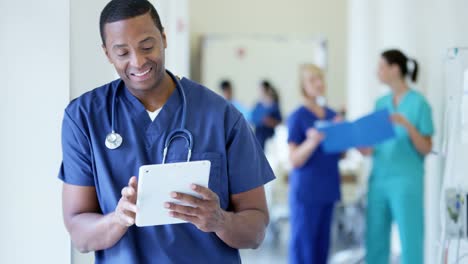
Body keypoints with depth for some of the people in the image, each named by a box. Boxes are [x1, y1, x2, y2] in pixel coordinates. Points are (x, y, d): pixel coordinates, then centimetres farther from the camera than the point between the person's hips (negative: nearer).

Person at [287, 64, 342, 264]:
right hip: (305, 192, -6)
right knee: (303, 247, -4)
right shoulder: (297, 117, -8)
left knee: (322, 247, 10)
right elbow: (295, 160, -11)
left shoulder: (332, 115, 11)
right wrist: (312, 142, -28)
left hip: (328, 189, 7)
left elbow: (341, 155, 15)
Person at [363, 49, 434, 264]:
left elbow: (426, 149, -6)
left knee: (410, 243, -3)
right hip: (378, 180, 6)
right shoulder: (381, 103, 12)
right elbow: (372, 149, 13)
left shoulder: (418, 103, -4)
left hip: (406, 182, -6)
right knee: (375, 242, 7)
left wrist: (407, 125, -20)